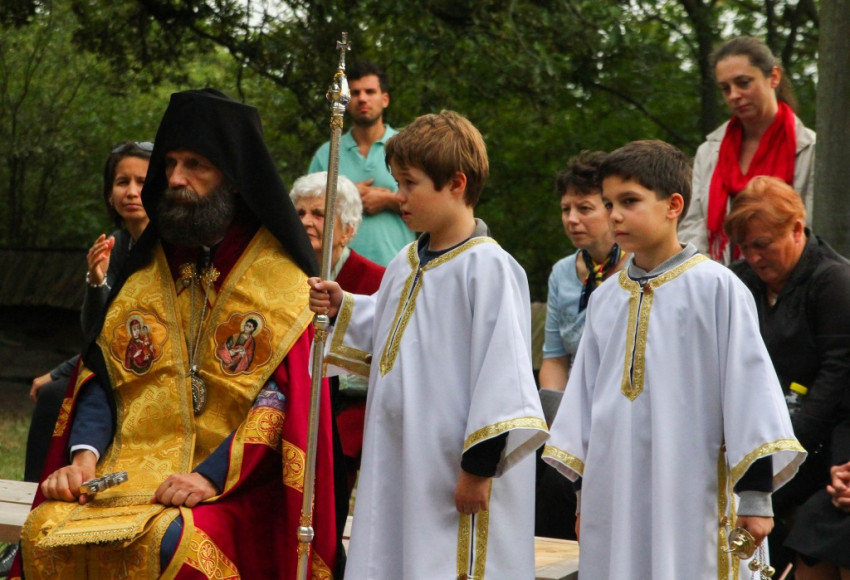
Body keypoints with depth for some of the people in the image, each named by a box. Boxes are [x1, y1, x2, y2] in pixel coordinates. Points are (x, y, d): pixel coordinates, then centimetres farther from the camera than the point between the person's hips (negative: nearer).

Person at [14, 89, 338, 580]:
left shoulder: (279, 279, 1)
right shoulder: (147, 267, 17)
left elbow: (284, 398, -8)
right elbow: (102, 373, 14)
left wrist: (211, 476, -19)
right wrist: (84, 455, -4)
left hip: (232, 484, -4)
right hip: (128, 472, 5)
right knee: (46, 527, -23)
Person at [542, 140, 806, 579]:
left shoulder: (716, 287, -5)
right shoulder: (606, 298, 11)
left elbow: (748, 382, -5)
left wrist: (755, 492, -6)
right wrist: (583, 492, 19)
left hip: (686, 494, -5)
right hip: (613, 490, 5)